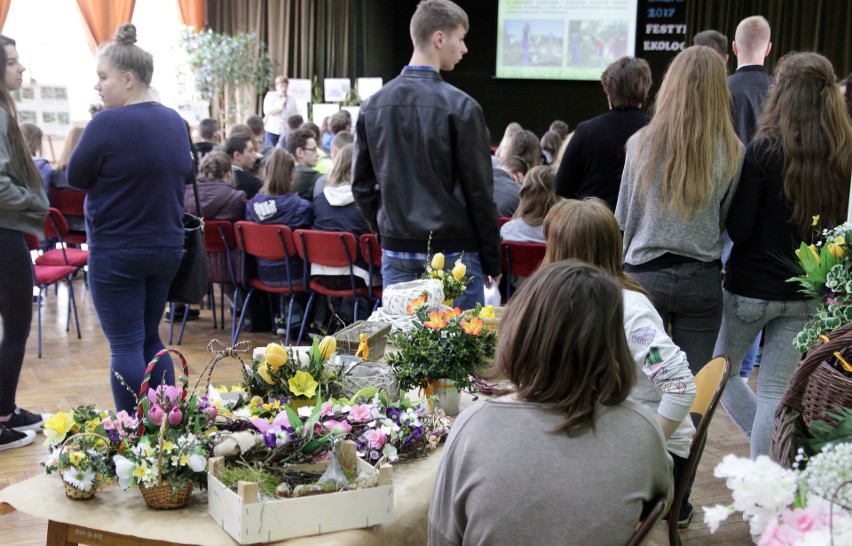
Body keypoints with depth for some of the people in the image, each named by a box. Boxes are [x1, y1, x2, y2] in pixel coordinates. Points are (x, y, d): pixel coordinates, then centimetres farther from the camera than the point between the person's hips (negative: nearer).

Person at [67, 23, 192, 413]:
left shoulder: (108, 123, -17)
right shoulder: (175, 122, 5)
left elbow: (76, 177, -7)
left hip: (117, 252, -7)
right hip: (167, 247, 7)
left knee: (125, 347, 1)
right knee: (150, 339, 18)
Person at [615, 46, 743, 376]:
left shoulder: (642, 142, -5)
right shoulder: (731, 152, -6)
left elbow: (624, 217, 4)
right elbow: (727, 219, 6)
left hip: (645, 275, 0)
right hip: (702, 279, 0)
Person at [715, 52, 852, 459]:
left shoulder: (764, 150, -17)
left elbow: (738, 228, -16)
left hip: (752, 285, -4)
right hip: (807, 292, 4)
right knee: (776, 390, 12)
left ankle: (772, 455, 11)